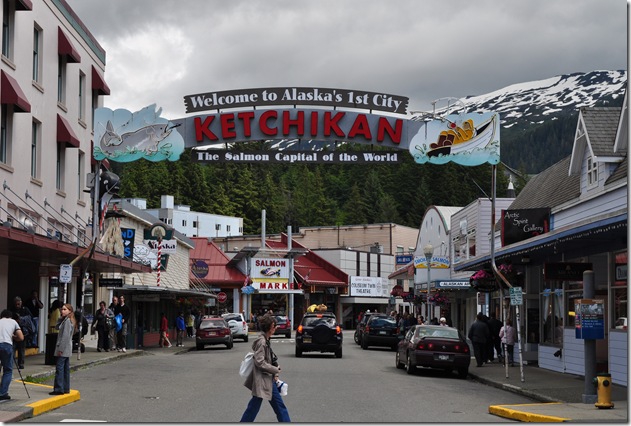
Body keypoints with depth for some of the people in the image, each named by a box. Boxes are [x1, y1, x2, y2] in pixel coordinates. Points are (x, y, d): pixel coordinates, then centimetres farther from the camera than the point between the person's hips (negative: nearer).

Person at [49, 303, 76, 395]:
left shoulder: (67, 321, -15)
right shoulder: (65, 320, 15)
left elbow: (65, 336, -20)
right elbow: (57, 326, 18)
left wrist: (60, 349, -20)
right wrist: (61, 317, 5)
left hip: (63, 349, -10)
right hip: (67, 349, 10)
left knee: (59, 368, -9)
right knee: (66, 369, 11)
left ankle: (59, 389, -10)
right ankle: (66, 388, 15)